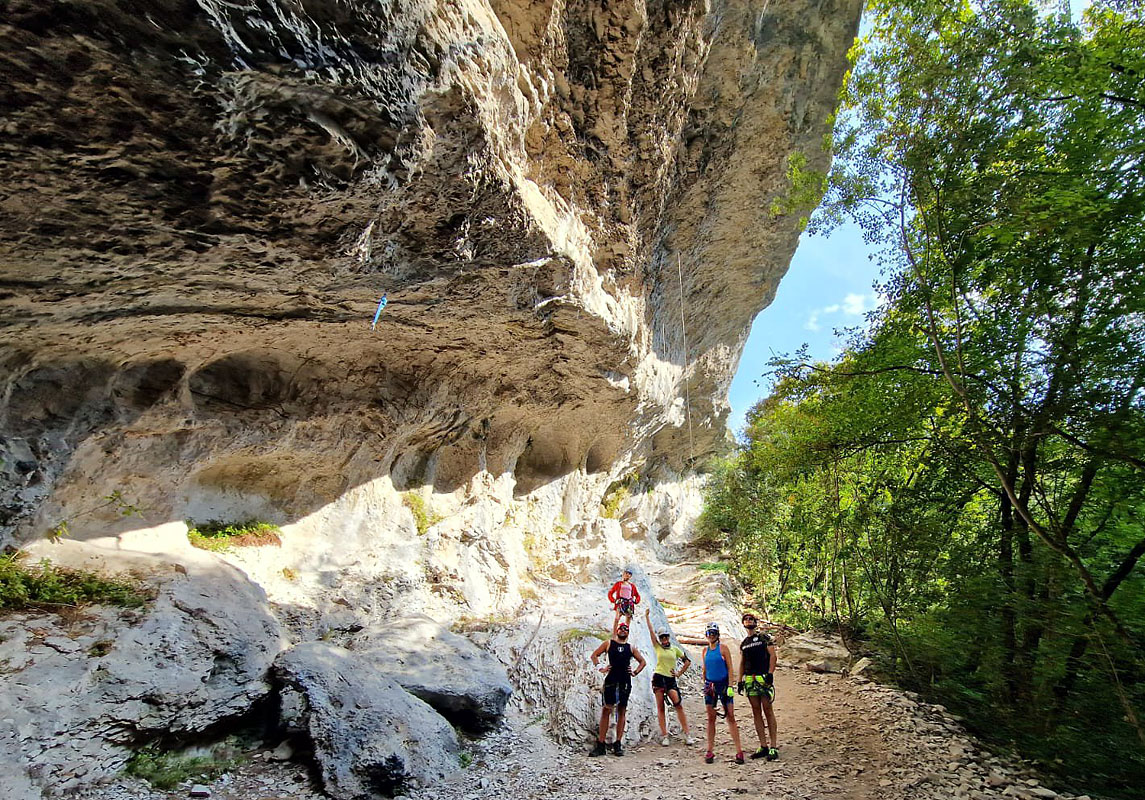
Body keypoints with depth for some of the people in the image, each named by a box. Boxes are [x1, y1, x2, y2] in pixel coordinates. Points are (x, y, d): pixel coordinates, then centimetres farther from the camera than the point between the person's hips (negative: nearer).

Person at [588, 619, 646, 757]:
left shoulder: (631, 648, 13)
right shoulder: (609, 644, 7)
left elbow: (642, 661, 20)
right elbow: (594, 655, 8)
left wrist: (635, 672, 7)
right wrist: (600, 668, -3)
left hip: (625, 682, 3)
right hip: (611, 680, -2)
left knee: (622, 712, 5)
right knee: (606, 710, -3)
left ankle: (618, 744, 12)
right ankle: (600, 744, 0)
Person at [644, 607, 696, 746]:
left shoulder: (675, 649, 9)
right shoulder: (657, 647, 5)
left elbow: (687, 661, 17)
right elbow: (651, 631, -3)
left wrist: (679, 673, 8)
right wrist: (647, 617, -7)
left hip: (671, 679, 1)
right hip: (658, 677, -1)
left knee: (679, 705, -7)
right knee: (660, 707, 0)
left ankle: (687, 734, -1)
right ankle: (664, 736, 4)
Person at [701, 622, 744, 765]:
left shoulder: (723, 648, -3)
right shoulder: (705, 650, 9)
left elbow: (730, 668, -5)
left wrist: (730, 686, -12)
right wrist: (704, 684, 14)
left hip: (723, 684, -4)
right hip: (710, 685, 4)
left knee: (731, 717, -4)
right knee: (711, 718, 8)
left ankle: (739, 751, 0)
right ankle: (710, 751, 15)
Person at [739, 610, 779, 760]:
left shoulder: (764, 638, 1)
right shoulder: (743, 644, 16)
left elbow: (772, 655, -5)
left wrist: (770, 674, -15)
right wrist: (740, 681, 14)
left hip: (763, 677, -5)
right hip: (749, 680, 5)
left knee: (767, 710, -5)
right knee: (756, 712, 6)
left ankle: (773, 747, 0)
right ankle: (763, 746, 11)